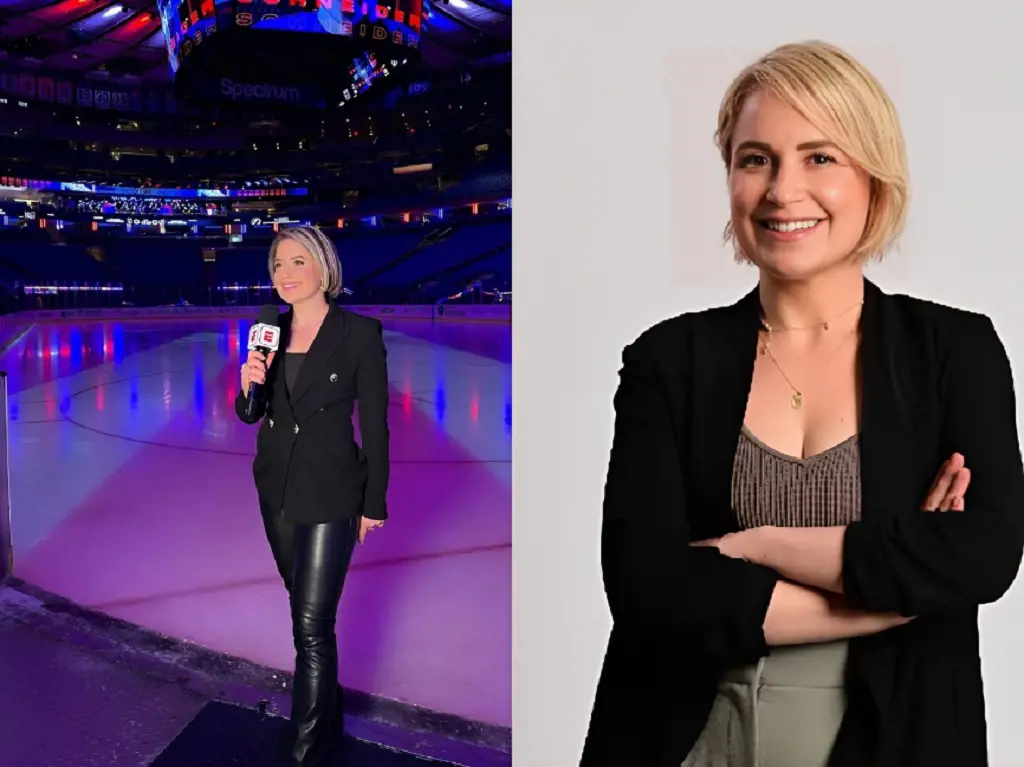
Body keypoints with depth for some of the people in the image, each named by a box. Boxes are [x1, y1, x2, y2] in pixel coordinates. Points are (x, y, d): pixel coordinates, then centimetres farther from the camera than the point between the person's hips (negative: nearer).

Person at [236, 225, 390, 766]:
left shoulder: (361, 334, -13)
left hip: (331, 494, -6)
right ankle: (326, 706, 42)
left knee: (311, 624, -5)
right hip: (277, 488, 6)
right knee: (307, 608, 20)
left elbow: (375, 424, -9)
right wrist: (249, 385, -15)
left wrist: (374, 504, -6)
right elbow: (251, 414, 8)